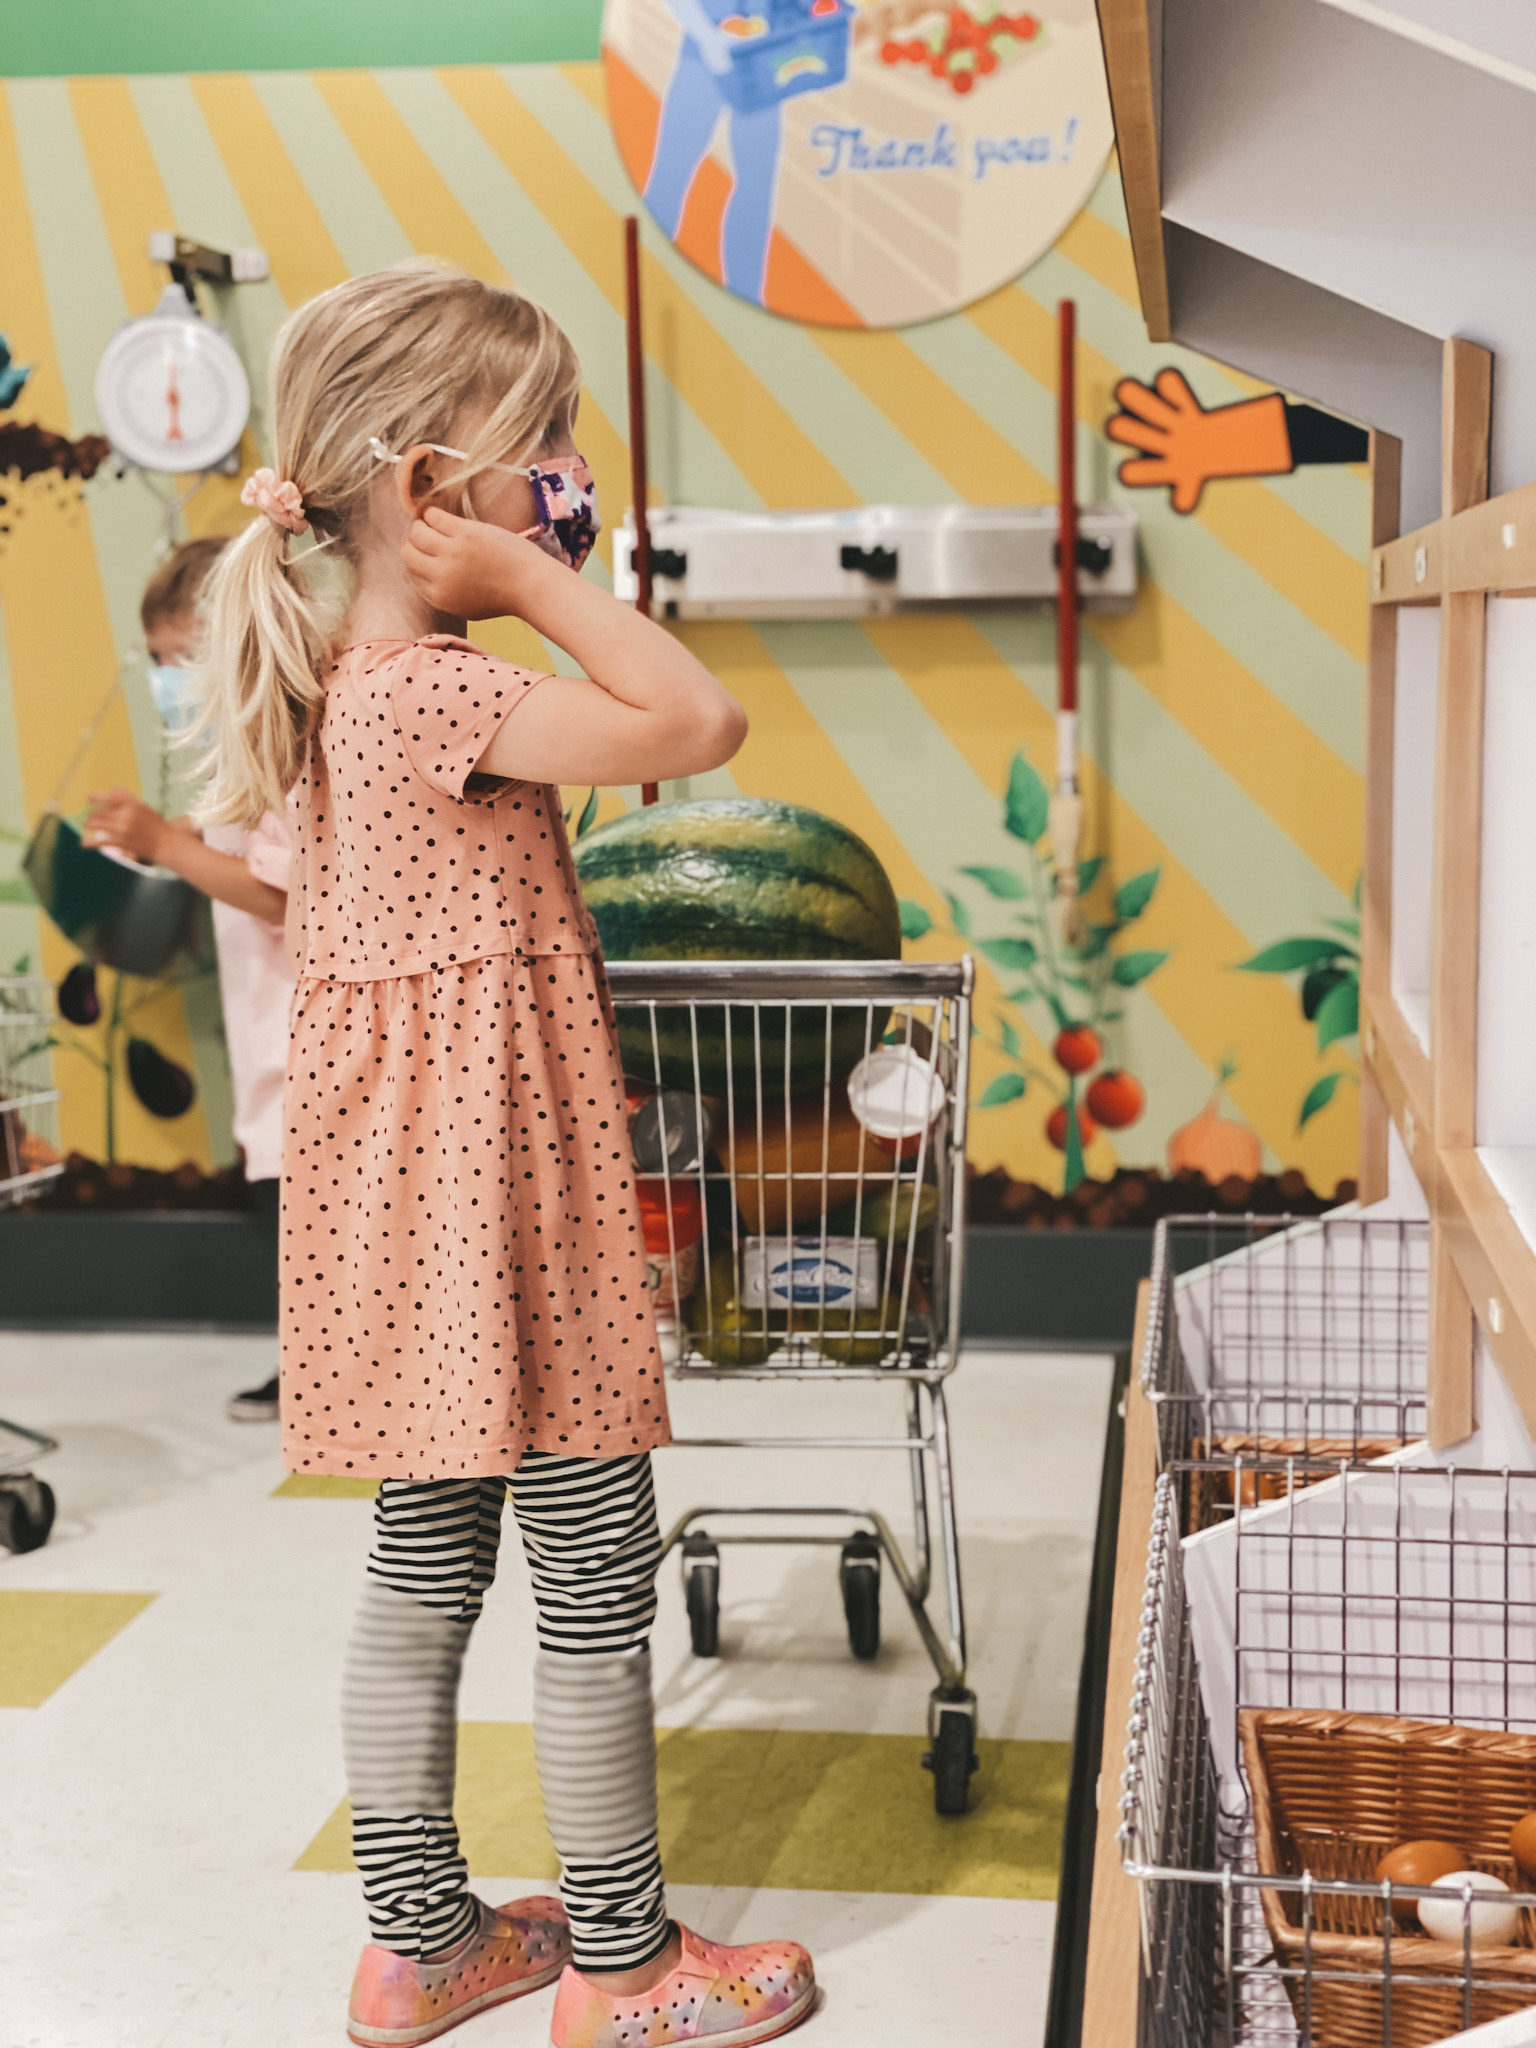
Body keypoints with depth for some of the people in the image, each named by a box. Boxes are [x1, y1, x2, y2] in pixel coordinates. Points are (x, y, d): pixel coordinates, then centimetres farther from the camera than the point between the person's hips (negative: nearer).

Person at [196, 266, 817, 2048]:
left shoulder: (351, 681, 10)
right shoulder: (430, 694, -20)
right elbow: (699, 722, -26)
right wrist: (535, 579, -18)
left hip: (417, 1199, 10)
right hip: (492, 1182, -10)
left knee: (425, 1556, 16)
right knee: (597, 1565, 4)